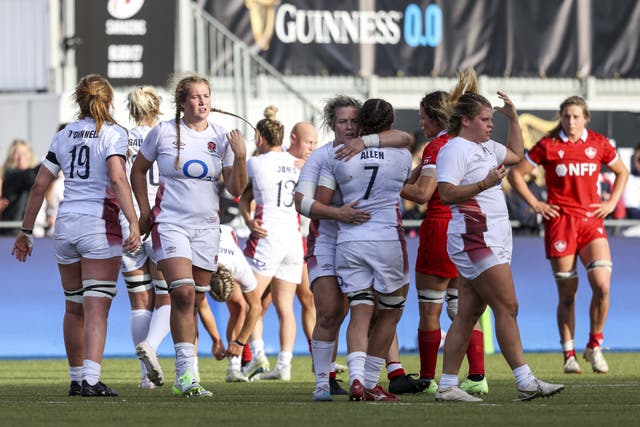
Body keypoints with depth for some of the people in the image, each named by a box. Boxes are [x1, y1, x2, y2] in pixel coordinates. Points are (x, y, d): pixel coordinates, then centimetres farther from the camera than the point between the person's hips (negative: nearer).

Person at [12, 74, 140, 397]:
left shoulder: (64, 135, 12)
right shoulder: (113, 133, -3)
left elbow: (39, 185, 11)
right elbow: (117, 179, -19)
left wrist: (26, 231, 17)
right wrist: (133, 222, -23)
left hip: (65, 225, 5)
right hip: (99, 225, -5)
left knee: (74, 308, 16)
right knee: (96, 308, -8)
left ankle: (76, 379, 23)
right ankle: (91, 380, -20)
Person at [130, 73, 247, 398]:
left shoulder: (221, 137, 5)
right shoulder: (164, 132, -3)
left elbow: (236, 189, 4)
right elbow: (138, 170, 11)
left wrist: (240, 157, -12)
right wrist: (145, 210, 4)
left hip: (206, 227, 4)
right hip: (170, 223, -4)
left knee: (194, 301, 6)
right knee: (183, 294, -19)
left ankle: (183, 379, 13)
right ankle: (187, 375, -21)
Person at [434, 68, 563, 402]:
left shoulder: (485, 147, 19)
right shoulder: (454, 149, -9)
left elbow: (516, 154, 35)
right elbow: (447, 193, -18)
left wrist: (513, 117, 25)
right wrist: (484, 184, -26)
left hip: (492, 239, 10)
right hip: (474, 239, -10)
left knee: (469, 312, 7)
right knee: (507, 308, -12)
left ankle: (447, 386, 7)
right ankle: (526, 383, -13)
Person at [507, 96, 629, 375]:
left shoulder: (598, 144, 7)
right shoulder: (548, 146, 0)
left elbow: (622, 172, 22)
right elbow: (515, 174, 5)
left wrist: (612, 202, 10)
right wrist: (534, 203, -1)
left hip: (591, 221, 2)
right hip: (560, 222, -2)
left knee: (602, 285, -14)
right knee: (567, 294, 0)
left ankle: (594, 346, 5)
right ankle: (569, 355, 10)